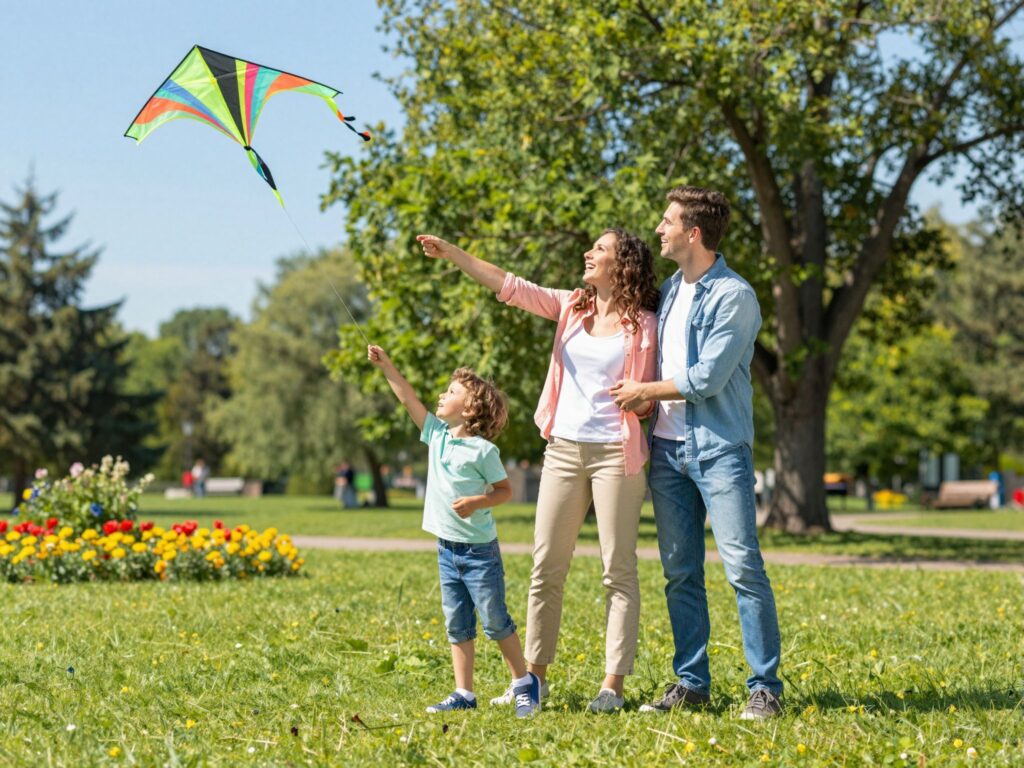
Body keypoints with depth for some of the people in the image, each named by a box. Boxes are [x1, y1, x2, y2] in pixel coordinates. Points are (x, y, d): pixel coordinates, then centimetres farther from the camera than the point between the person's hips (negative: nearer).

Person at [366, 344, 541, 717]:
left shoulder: (483, 450, -12)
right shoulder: (437, 433, 5)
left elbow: (504, 490, -6)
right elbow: (407, 398, 8)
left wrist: (477, 502, -21)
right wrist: (385, 365, 4)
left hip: (479, 550, -6)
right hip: (447, 548, 6)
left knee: (495, 620, -1)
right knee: (457, 625, 8)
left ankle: (524, 684, 14)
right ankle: (463, 694, 13)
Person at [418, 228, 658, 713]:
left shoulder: (644, 326, -1)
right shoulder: (570, 307, 10)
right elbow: (509, 286, 4)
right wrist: (451, 254, -4)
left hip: (615, 453, -5)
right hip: (563, 449, 5)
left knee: (618, 569, -1)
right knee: (546, 566, 5)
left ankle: (613, 683, 2)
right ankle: (535, 676, 13)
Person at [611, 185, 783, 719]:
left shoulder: (733, 296, -9)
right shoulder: (670, 289, 15)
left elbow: (707, 379, -15)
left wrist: (645, 390, -4)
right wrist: (649, 399, 5)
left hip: (719, 449, -7)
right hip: (667, 448, 7)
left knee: (742, 566, -10)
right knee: (680, 574, 8)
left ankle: (765, 686, -5)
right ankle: (691, 682, 14)